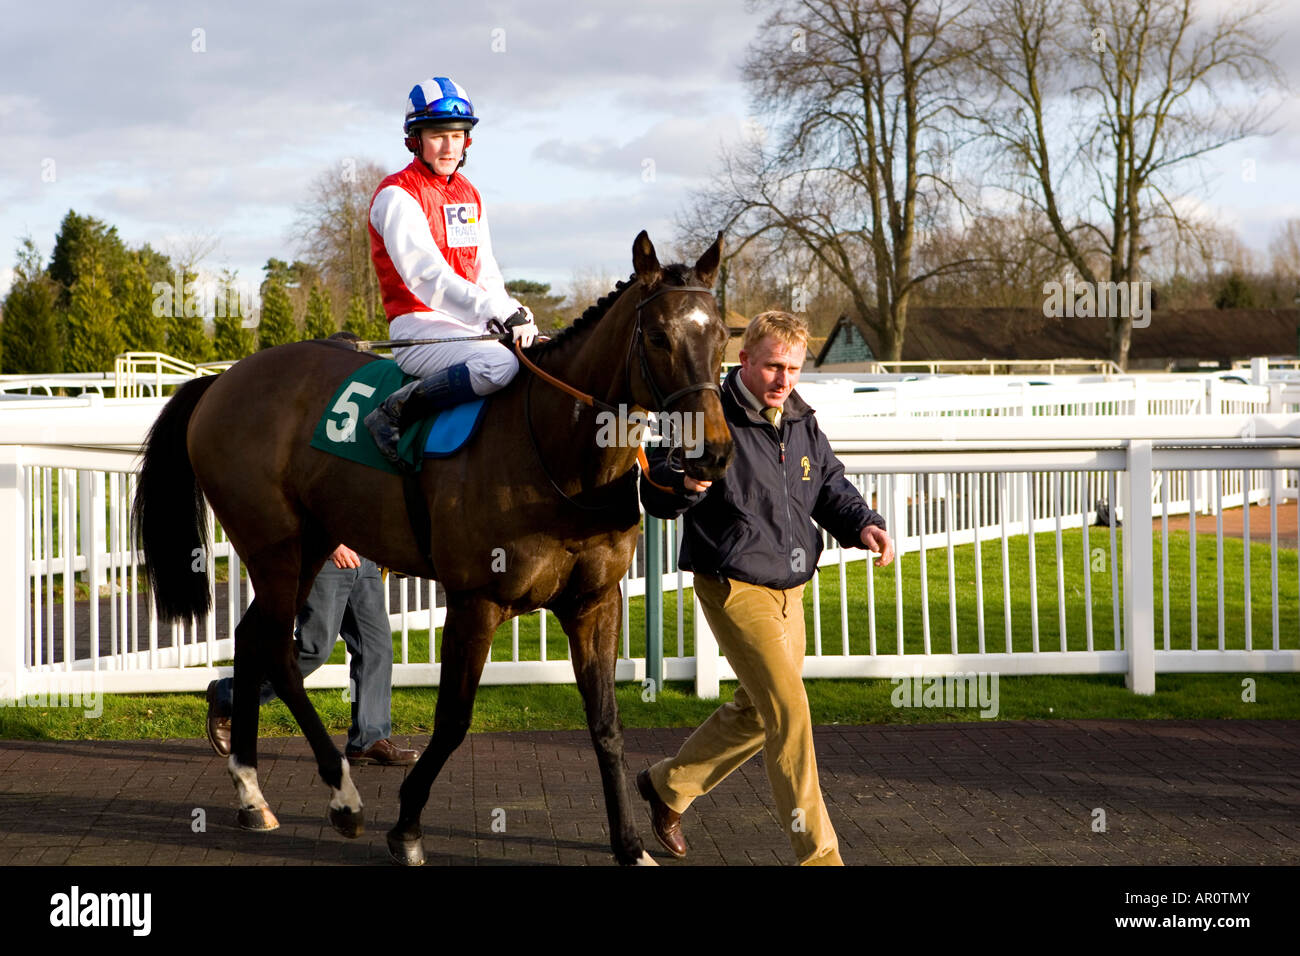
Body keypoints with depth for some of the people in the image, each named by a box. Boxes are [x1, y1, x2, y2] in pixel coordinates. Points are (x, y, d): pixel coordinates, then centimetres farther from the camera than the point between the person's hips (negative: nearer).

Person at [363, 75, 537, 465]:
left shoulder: (469, 195, 18)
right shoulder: (398, 195, -9)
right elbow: (427, 276, -20)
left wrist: (514, 311, -5)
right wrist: (500, 314, -28)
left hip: (472, 326, 8)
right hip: (419, 327, -8)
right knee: (498, 364, -34)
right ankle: (395, 412, -24)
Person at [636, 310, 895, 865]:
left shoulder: (803, 425, 9)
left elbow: (831, 489, 17)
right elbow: (655, 495, -15)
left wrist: (862, 526, -3)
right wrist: (687, 482, -37)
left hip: (789, 590, 8)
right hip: (735, 586, -8)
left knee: (756, 711, 18)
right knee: (789, 711, -13)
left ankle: (667, 785, 39)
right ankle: (817, 851, -8)